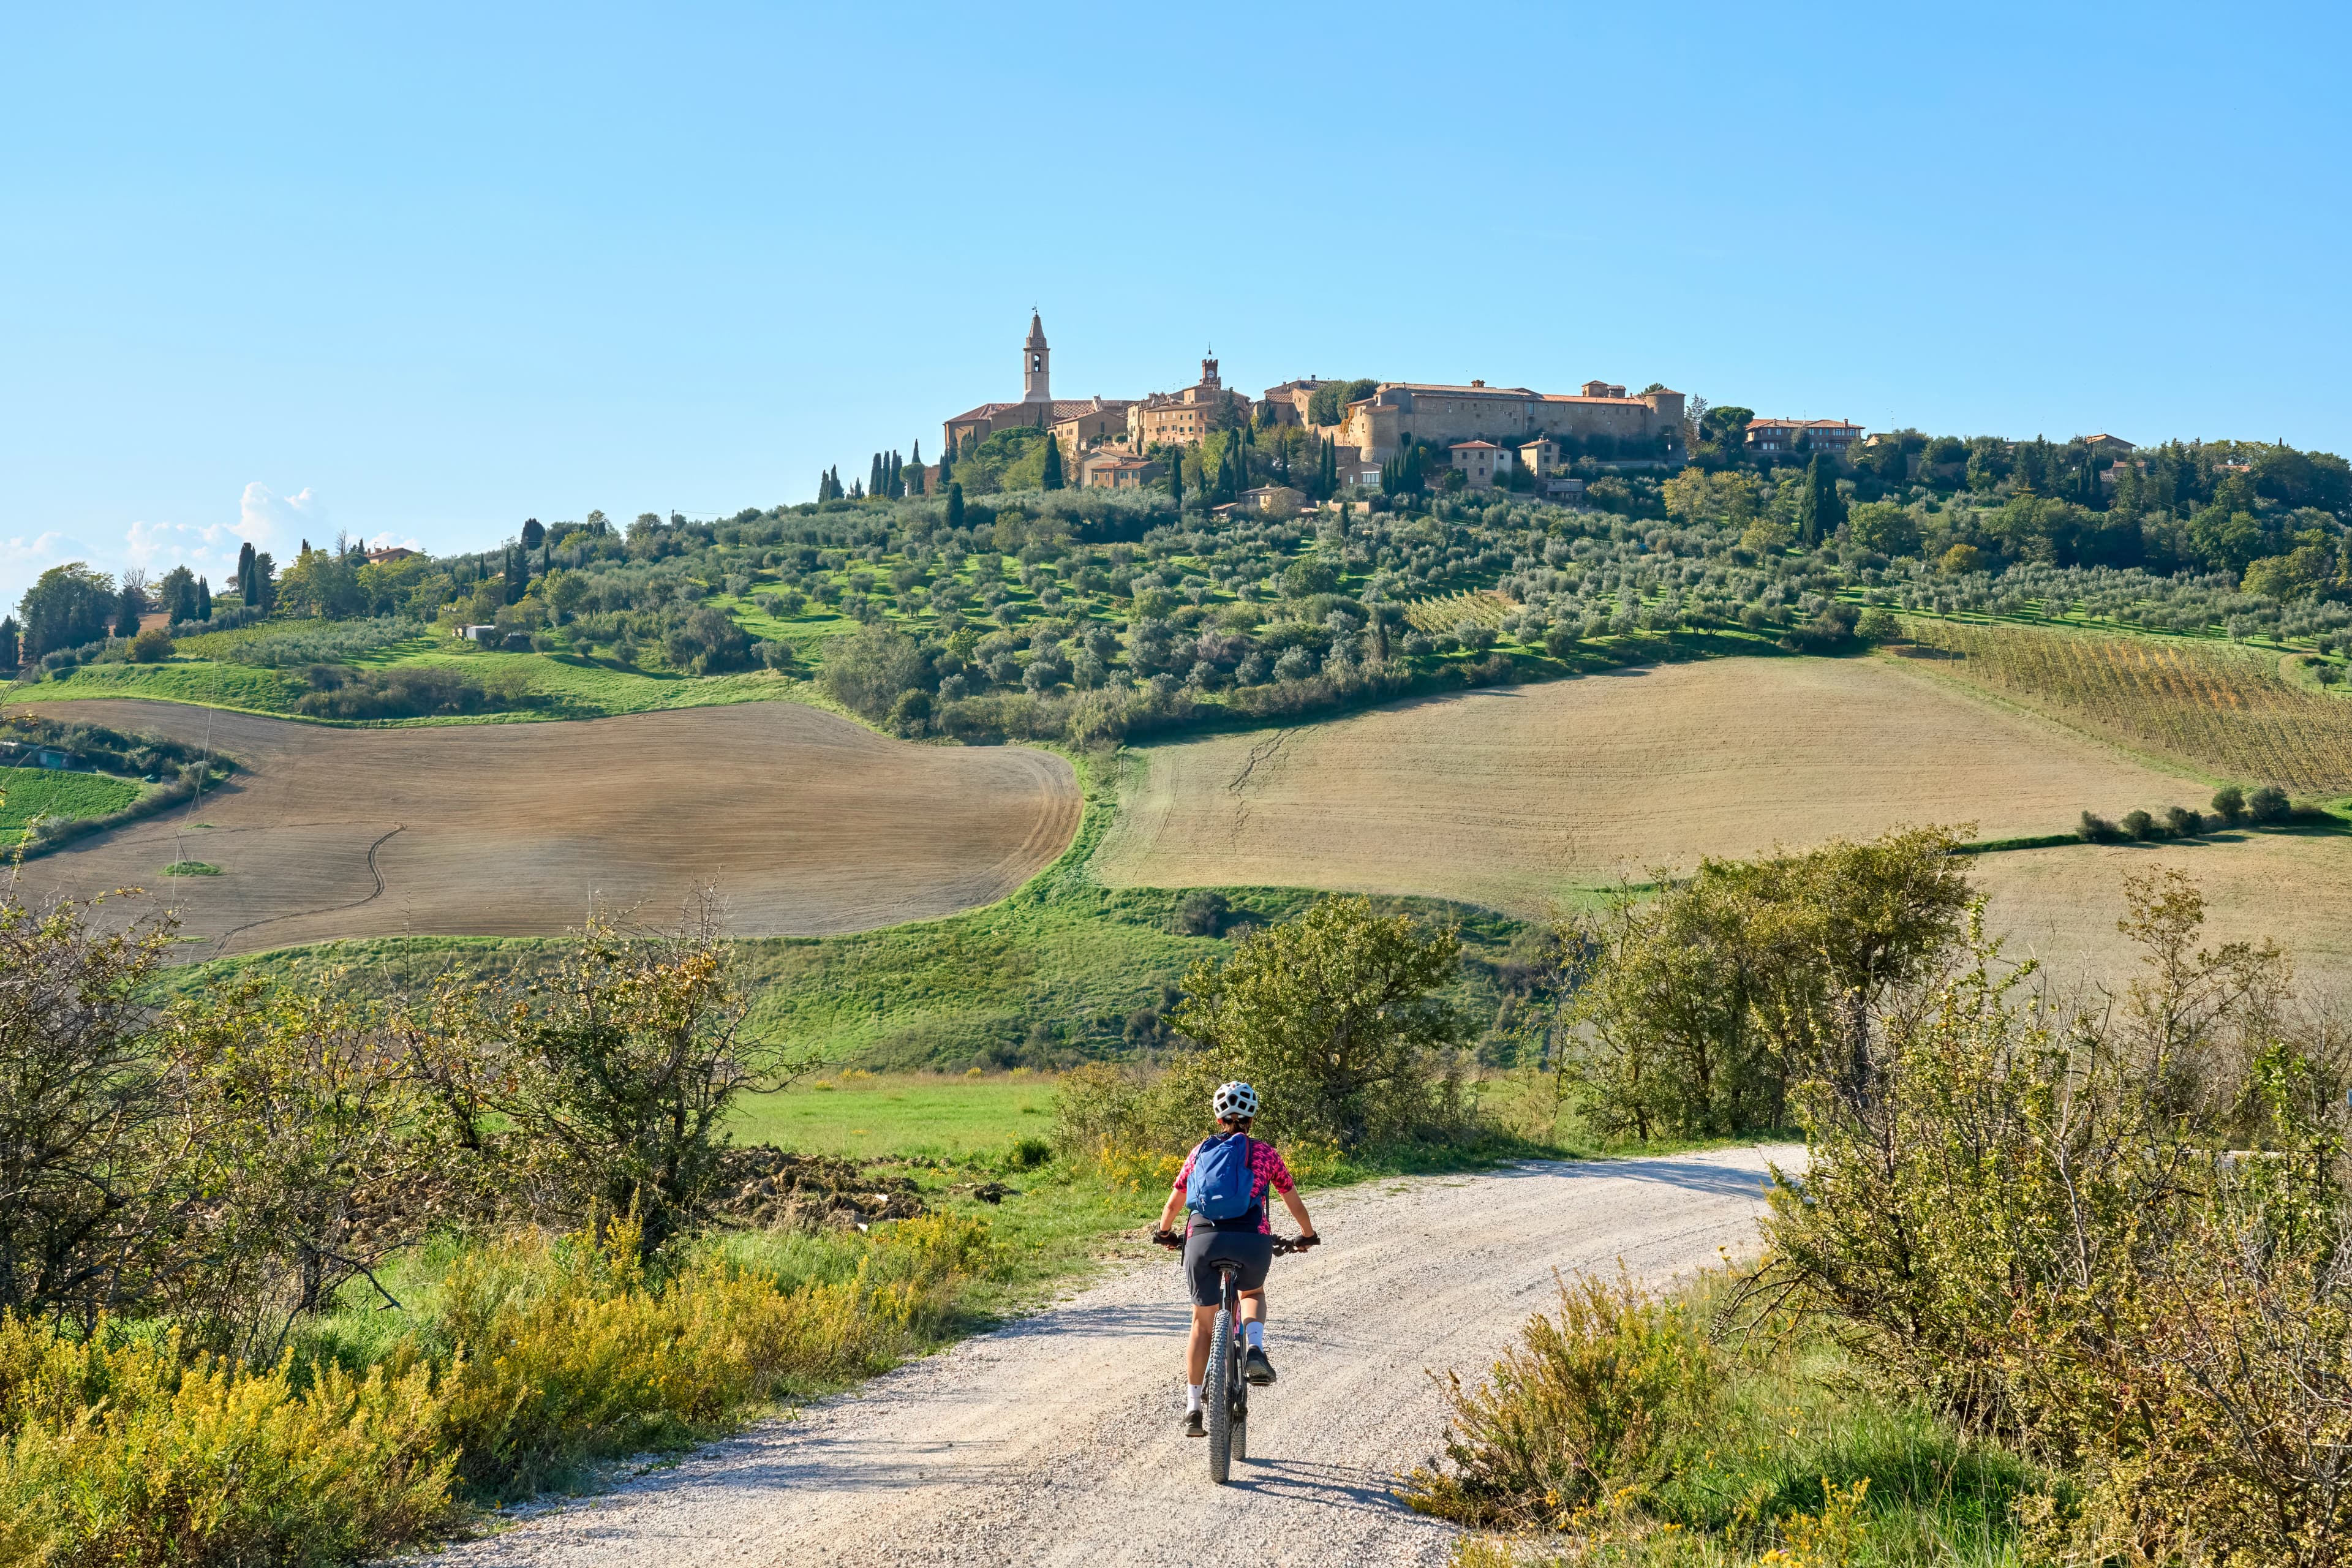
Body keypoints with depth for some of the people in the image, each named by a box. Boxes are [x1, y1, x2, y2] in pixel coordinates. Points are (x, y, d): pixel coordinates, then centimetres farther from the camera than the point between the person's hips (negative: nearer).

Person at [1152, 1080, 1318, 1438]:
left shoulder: (1201, 1150, 20)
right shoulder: (1266, 1153, 16)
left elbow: (1174, 1203, 26)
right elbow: (1293, 1202, 25)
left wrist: (1165, 1233, 45)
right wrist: (1308, 1235, 43)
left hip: (1202, 1239, 1)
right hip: (1252, 1240, -1)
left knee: (1203, 1324, 16)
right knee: (1253, 1293, 31)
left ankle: (1192, 1410, 13)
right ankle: (1255, 1351, 4)